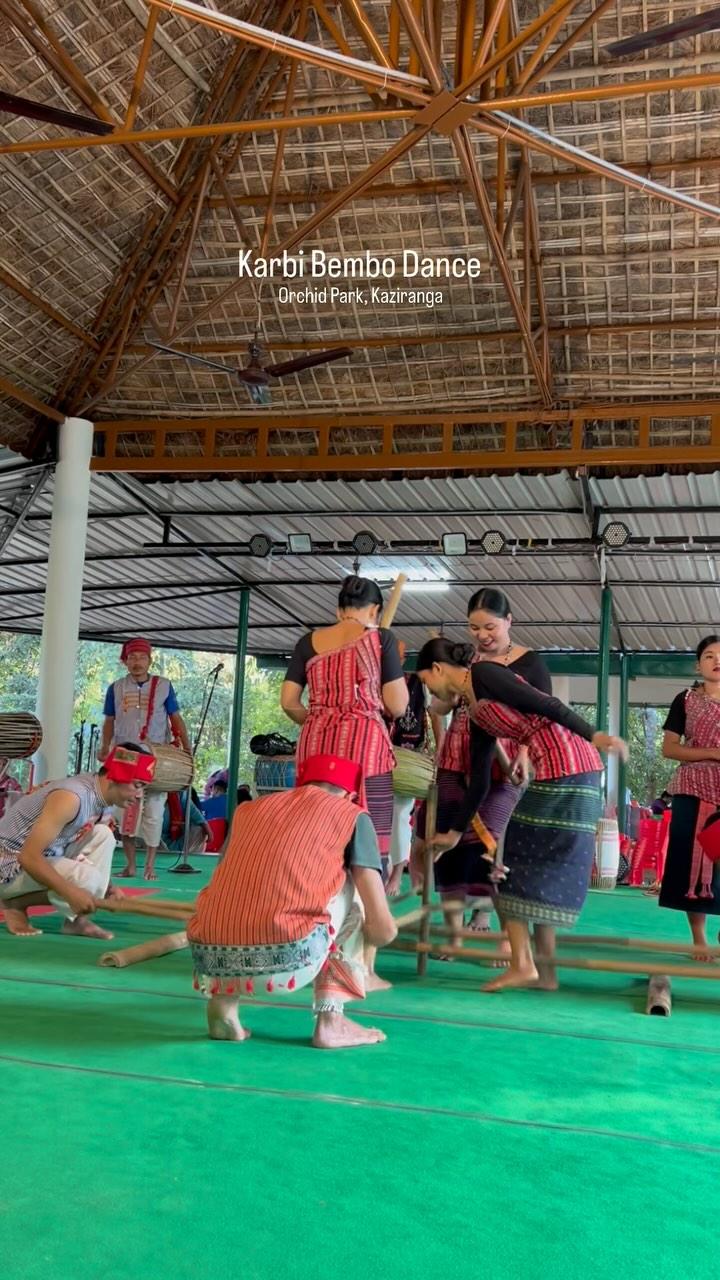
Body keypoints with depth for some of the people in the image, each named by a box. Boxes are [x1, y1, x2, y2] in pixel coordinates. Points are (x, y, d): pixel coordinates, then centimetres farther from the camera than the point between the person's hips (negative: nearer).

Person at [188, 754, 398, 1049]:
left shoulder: (249, 809, 25)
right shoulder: (353, 816, 14)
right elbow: (383, 929, 11)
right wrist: (356, 936, 36)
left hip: (212, 962, 4)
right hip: (287, 961, -4)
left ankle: (223, 1003, 13)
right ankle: (330, 1021, 16)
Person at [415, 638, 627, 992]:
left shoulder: (483, 674, -4)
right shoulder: (476, 715, 20)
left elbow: (544, 703, -14)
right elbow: (479, 780, 24)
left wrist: (592, 735, -22)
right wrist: (456, 831, 29)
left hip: (568, 767, -9)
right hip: (552, 774, 9)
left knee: (526, 864, -3)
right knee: (545, 869, 11)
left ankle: (523, 964, 2)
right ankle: (543, 970, 16)